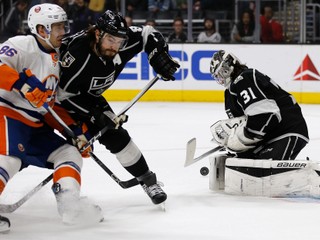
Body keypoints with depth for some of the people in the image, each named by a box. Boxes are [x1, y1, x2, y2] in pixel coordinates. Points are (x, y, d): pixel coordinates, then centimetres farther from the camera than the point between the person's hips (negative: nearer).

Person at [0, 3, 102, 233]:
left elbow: (53, 105, 21)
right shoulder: (22, 45, -9)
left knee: (69, 152, 4)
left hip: (36, 125, 9)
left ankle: (69, 203, -11)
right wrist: (23, 83, -34)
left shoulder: (55, 60, 17)